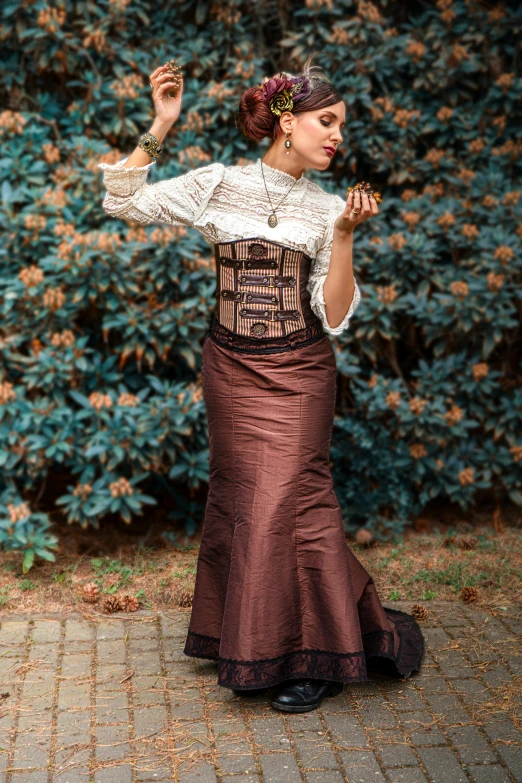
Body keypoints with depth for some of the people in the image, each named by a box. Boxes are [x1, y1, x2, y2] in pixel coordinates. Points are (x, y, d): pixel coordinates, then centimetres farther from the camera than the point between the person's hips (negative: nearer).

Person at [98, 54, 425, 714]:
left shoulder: (326, 209, 1)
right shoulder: (219, 184, 0)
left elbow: (334, 317, -6)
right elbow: (122, 202, -3)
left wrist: (344, 236, -17)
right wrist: (159, 129, -10)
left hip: (299, 372, 0)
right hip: (231, 370, 1)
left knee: (290, 499, -6)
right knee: (239, 500, 7)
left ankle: (311, 656, 10)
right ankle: (244, 642, 26)